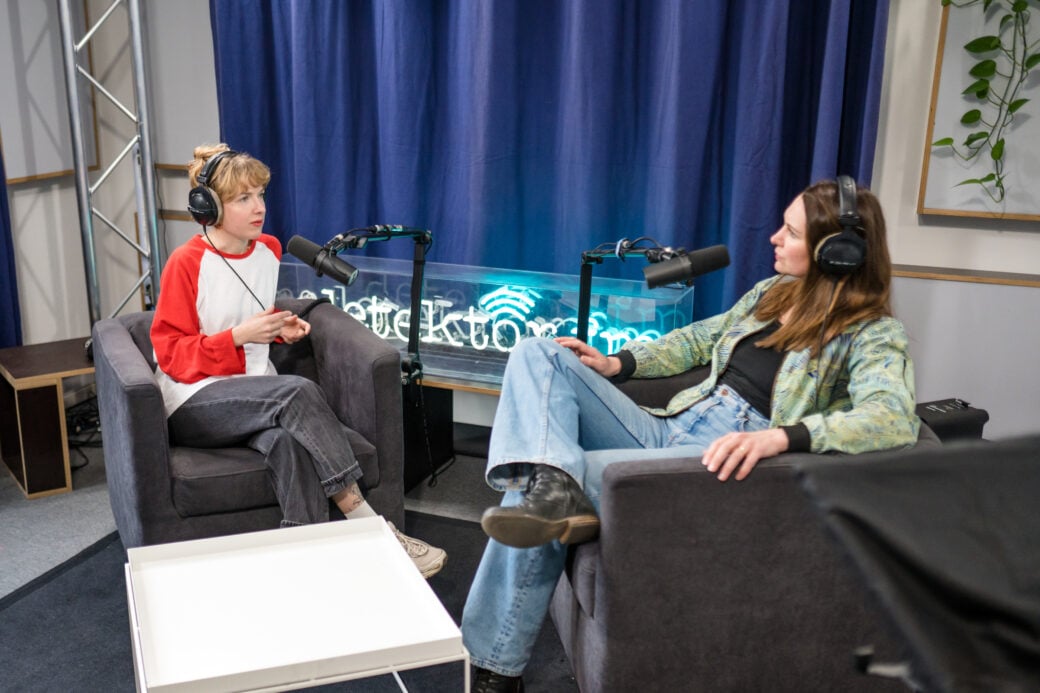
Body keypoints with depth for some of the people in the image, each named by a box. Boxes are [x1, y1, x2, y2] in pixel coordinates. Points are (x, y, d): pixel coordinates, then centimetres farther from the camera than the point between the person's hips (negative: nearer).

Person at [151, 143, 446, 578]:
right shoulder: (186, 263, -8)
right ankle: (371, 531, -32)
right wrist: (239, 336, -18)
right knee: (298, 392, -33)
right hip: (195, 403, -4)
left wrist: (281, 327, 5)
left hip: (256, 394, 5)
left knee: (292, 441, -34)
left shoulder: (268, 250, 9)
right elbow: (171, 353, -6)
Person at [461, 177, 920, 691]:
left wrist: (778, 436, -41)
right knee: (539, 354, -10)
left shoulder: (873, 333, -6)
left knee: (536, 499, -25)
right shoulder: (773, 291, 17)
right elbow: (703, 337, 29)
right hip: (668, 428, 8)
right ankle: (556, 487, -35)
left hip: (727, 457, -8)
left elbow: (895, 419, -25)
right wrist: (617, 364, 14)